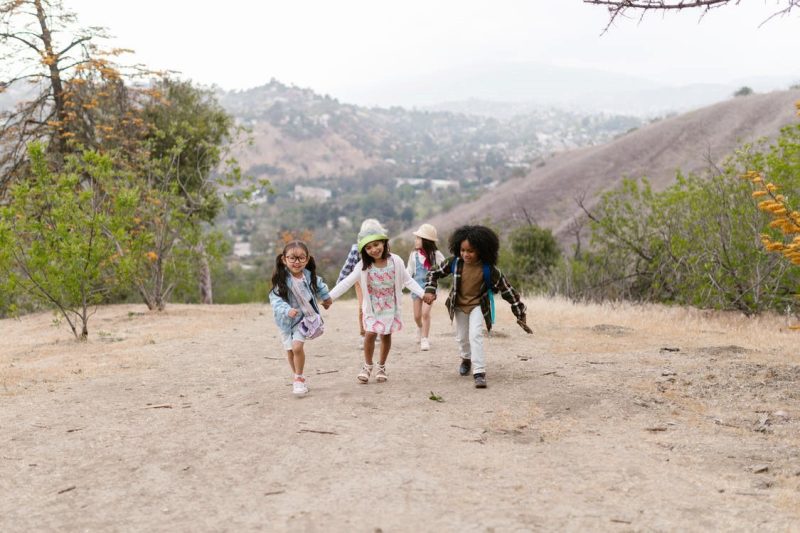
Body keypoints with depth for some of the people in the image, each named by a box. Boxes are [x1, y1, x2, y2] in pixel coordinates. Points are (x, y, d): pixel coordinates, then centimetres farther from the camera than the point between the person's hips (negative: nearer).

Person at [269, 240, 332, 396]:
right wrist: (287, 310, -41)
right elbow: (275, 299, -26)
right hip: (286, 319, 0)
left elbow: (319, 285, 13)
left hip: (304, 317, 0)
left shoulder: (309, 276, -10)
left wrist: (326, 297, 26)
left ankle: (299, 378, 2)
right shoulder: (282, 279, -21)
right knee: (290, 350, 7)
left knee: (297, 347, -16)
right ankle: (299, 378, 29)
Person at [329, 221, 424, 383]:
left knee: (386, 336, 8)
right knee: (370, 334, -9)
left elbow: (407, 280, -4)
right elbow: (346, 283, -16)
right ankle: (367, 366, 12)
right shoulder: (363, 266, -14)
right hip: (372, 307, -1)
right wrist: (329, 296, -23)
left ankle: (381, 367, 26)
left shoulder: (395, 261, -13)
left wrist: (423, 293, -12)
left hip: (390, 307, 1)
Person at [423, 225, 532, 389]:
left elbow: (507, 290, -19)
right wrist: (430, 291, -21)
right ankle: (466, 358, 51)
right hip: (459, 305, 3)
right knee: (461, 337, 19)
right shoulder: (455, 262, -21)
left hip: (478, 306, -3)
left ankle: (479, 373, -18)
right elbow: (434, 273, -4)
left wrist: (520, 315, -17)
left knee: (476, 335, -22)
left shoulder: (489, 269, -27)